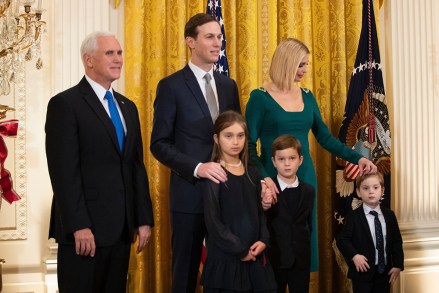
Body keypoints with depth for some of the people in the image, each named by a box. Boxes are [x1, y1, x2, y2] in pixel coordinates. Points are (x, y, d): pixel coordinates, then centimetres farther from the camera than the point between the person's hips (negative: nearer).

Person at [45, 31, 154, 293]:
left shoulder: (128, 107, 16)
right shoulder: (65, 104, -7)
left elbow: (137, 166, 15)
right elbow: (64, 171, -14)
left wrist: (144, 219, 8)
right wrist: (79, 226, -19)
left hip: (122, 228, 7)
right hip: (84, 230, -6)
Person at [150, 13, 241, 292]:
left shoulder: (229, 85, 11)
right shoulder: (171, 86, -4)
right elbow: (160, 144, -8)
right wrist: (197, 167, -20)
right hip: (190, 193, -4)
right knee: (186, 270, 7)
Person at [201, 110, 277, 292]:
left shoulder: (252, 174, 9)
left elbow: (260, 212, 13)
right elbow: (213, 221, -12)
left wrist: (263, 240, -3)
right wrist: (240, 250, -12)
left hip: (254, 256, 5)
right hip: (224, 258, -5)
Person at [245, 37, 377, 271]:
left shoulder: (307, 96, 9)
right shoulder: (260, 97, -7)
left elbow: (325, 137, 12)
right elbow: (249, 144, -10)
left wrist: (357, 158, 1)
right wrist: (263, 177, -23)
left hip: (305, 177, 5)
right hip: (274, 179, -5)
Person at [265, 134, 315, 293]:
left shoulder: (309, 191, 6)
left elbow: (308, 224, 12)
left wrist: (305, 249, 9)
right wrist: (265, 206, -25)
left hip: (301, 260, 4)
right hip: (275, 259, -3)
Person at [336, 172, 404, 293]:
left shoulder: (389, 215, 4)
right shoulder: (354, 217, -8)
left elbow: (397, 241, 6)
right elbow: (342, 239, -8)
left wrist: (398, 265, -1)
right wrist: (354, 256, -21)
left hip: (385, 271, 4)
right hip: (363, 270, -4)